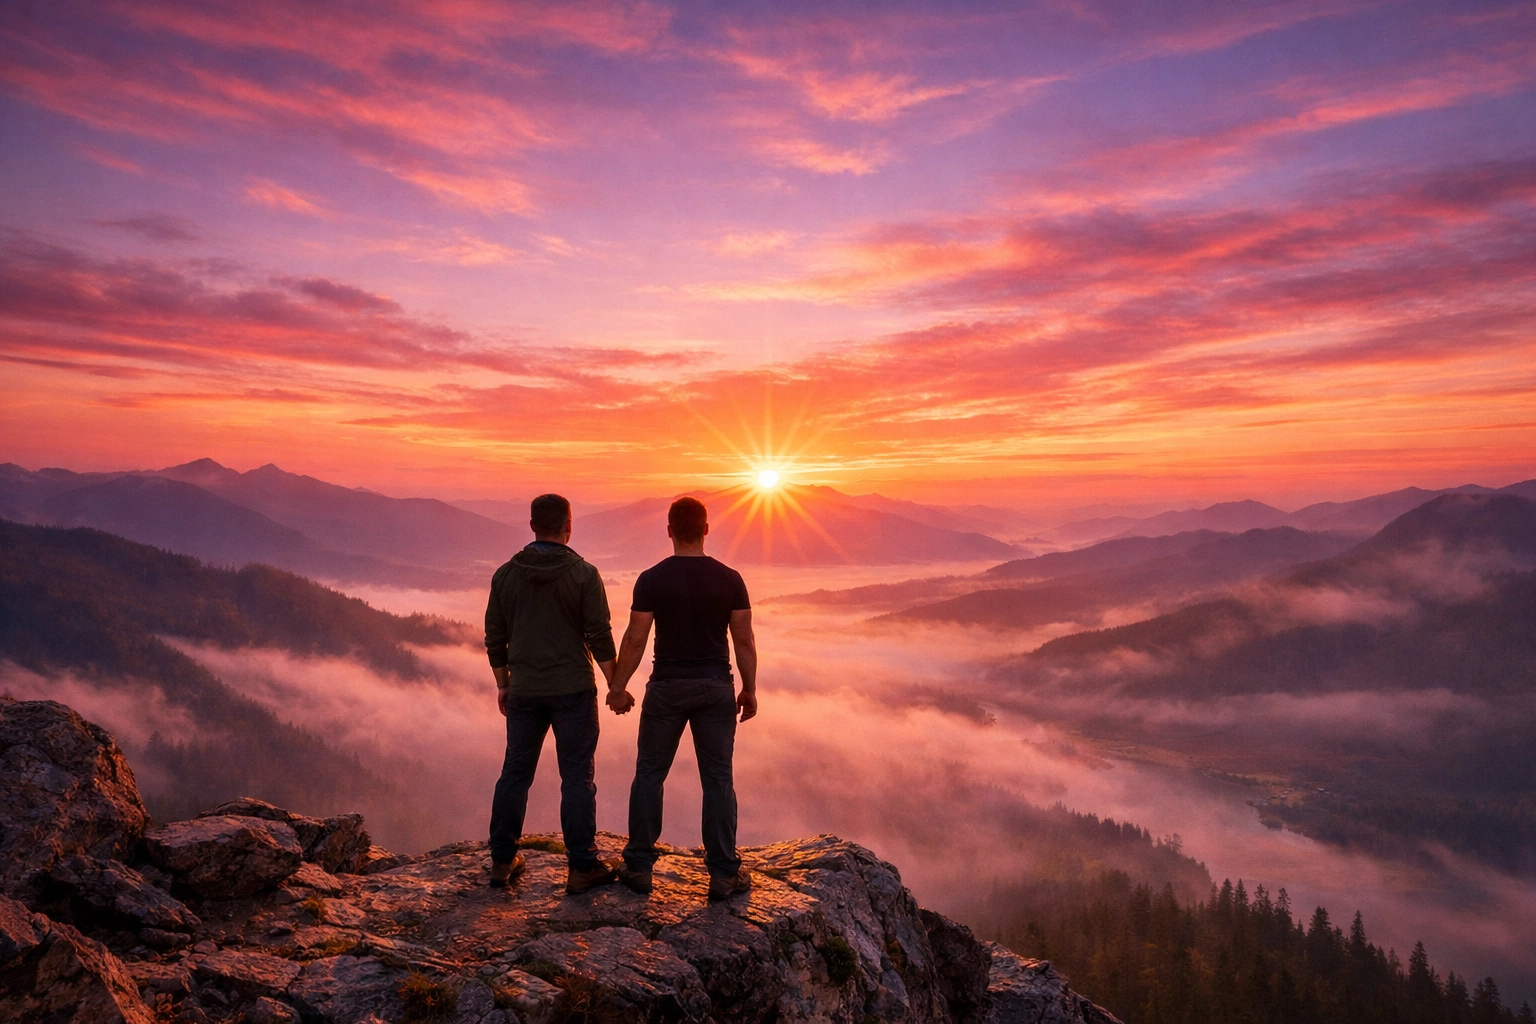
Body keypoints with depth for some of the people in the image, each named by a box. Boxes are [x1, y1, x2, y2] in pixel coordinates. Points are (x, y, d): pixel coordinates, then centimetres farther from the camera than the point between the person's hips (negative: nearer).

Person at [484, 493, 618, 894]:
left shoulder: (505, 574, 2)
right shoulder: (583, 573, -9)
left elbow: (495, 638, 7)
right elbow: (600, 637, -10)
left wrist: (502, 684, 18)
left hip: (523, 692, 4)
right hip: (573, 690, -3)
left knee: (515, 773, 14)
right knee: (577, 778, 3)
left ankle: (502, 861, 22)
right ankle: (581, 867, 8)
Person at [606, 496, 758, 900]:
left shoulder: (652, 579, -8)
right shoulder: (729, 579, -4)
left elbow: (634, 641, -7)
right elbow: (744, 641, -2)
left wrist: (617, 688, 5)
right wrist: (749, 689, 8)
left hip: (668, 687, -1)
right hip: (716, 687, 1)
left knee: (649, 775, 13)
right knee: (718, 780, 8)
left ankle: (639, 867, 19)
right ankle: (723, 875, 13)